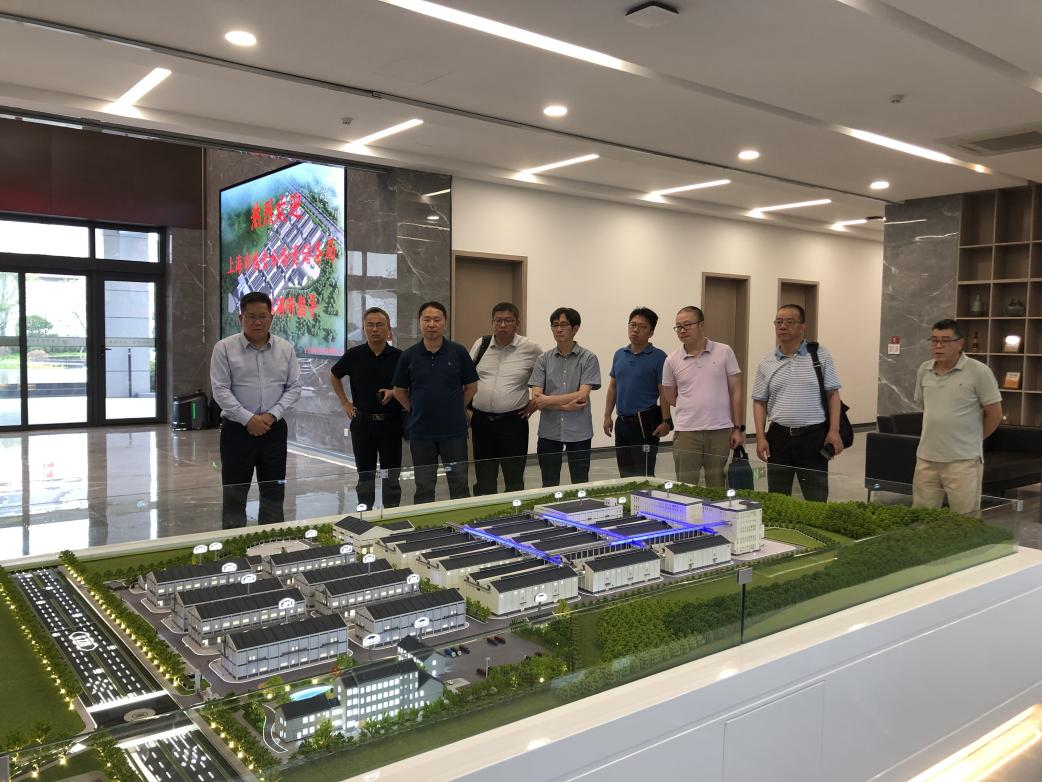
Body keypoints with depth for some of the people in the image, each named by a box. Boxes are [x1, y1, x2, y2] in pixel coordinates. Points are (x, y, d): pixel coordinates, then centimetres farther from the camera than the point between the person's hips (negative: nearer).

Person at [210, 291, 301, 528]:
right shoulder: (224, 348, -3)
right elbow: (220, 390, -8)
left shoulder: (286, 349, 4)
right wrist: (248, 419, -15)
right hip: (237, 430, -2)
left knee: (274, 493, 9)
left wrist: (272, 415, -11)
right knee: (234, 495, 4)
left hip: (274, 430, 3)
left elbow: (294, 388, 3)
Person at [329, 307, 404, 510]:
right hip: (363, 422, 1)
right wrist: (344, 403, 11)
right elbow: (334, 376, 17)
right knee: (365, 474, 10)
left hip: (391, 422, -1)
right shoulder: (354, 355, 0)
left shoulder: (399, 357, -3)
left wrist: (394, 393, -12)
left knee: (391, 475, 6)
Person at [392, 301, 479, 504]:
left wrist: (456, 409, 5)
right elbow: (399, 391, 10)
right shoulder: (408, 356, 0)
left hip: (454, 430, -1)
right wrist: (416, 411, 6)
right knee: (424, 488, 10)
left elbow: (471, 386, 6)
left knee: (459, 484, 6)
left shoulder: (458, 352, -3)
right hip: (421, 431, 1)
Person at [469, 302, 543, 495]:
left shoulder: (530, 349, -4)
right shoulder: (481, 345, 6)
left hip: (513, 421, -3)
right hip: (481, 421, 3)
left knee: (514, 481, 5)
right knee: (483, 481, 12)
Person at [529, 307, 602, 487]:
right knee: (549, 486, 10)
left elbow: (582, 395, -13)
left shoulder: (588, 359, -2)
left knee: (580, 485, 8)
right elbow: (536, 400, -3)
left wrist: (548, 400, -11)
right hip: (549, 431, 2)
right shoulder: (544, 359, 4)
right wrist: (565, 406, -14)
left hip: (579, 432, -2)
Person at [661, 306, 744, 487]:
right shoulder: (672, 360, 2)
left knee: (717, 488, 10)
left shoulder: (724, 352, 0)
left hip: (721, 431, 0)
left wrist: (738, 428, -2)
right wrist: (694, 408, 6)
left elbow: (735, 392, 1)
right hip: (686, 433, 0)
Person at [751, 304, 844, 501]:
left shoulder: (821, 356, 0)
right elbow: (760, 402, 8)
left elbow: (832, 394, 1)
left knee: (817, 499, 4)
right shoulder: (766, 363, 5)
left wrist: (834, 430, -8)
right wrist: (760, 437, -1)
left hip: (814, 436, -2)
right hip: (779, 436, 2)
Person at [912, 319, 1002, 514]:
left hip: (963, 460, -5)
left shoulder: (978, 372, -8)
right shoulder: (924, 370, 7)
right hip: (926, 458, 5)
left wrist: (972, 439, 6)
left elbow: (994, 413, -3)